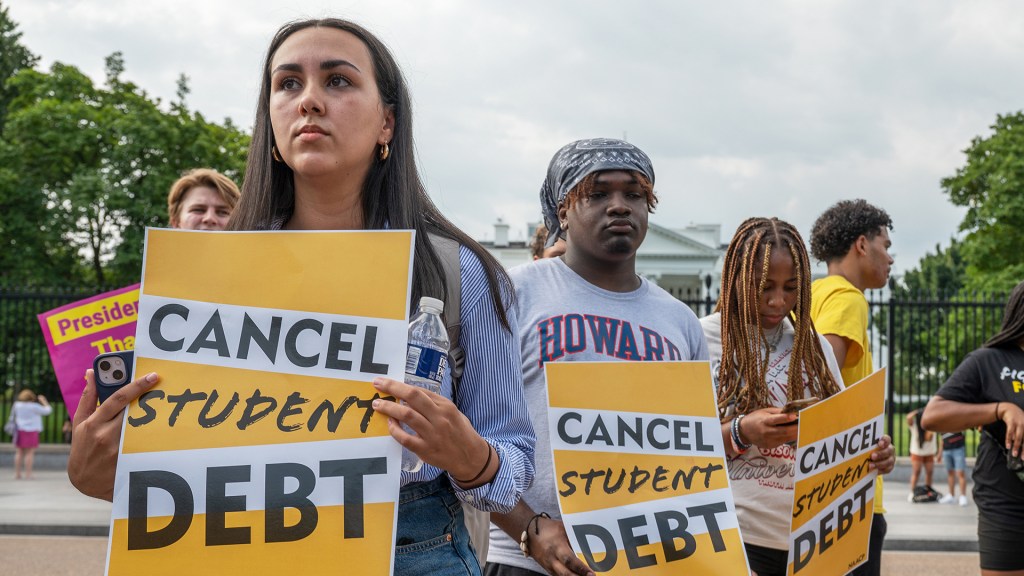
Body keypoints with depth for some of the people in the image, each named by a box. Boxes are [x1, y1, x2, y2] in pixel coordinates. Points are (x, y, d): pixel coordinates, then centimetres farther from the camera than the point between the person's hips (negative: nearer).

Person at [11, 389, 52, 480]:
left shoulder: (17, 405, 1)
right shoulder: (34, 406, -9)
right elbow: (48, 410, -1)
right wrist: (43, 401, 10)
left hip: (20, 430, 4)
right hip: (31, 431, -4)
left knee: (19, 453, 7)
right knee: (29, 453, -2)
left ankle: (17, 474, 7)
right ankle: (28, 474, -5)